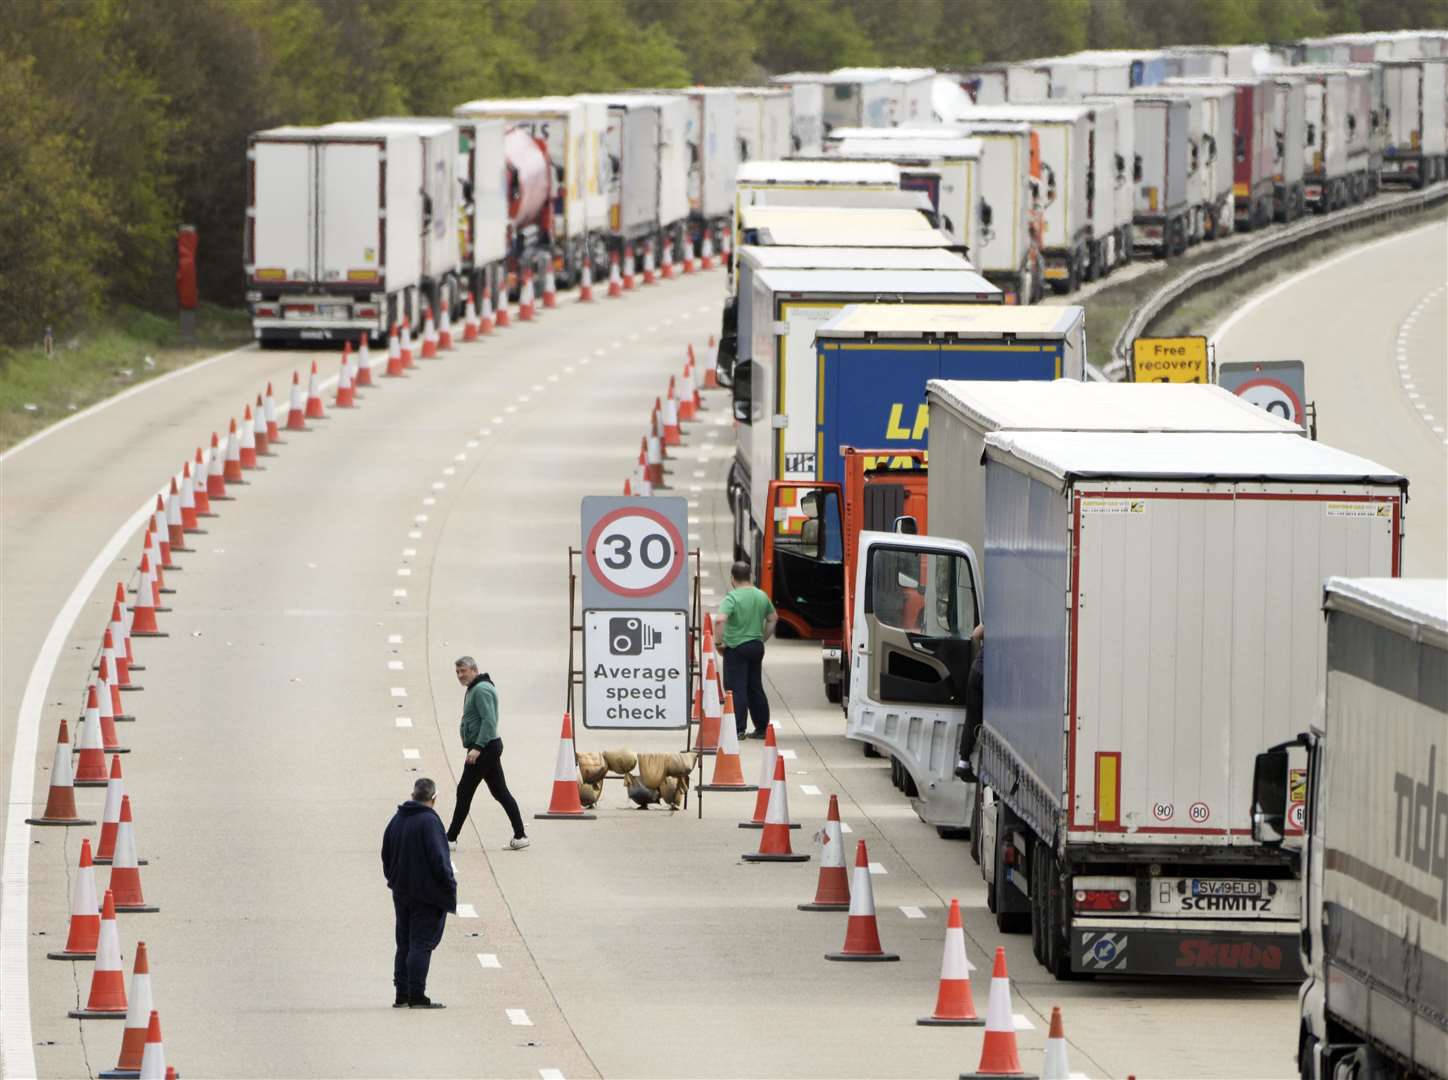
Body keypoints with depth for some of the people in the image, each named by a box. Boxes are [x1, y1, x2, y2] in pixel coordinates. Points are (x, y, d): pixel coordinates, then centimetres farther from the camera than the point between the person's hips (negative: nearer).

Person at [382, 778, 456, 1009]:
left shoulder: (397, 820, 8)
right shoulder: (429, 821, -16)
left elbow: (386, 855, 14)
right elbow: (438, 859, -19)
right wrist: (449, 884, -8)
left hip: (401, 892, 7)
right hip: (427, 894, -7)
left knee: (404, 944, 13)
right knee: (422, 944, -5)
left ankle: (402, 994, 13)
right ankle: (417, 996, -7)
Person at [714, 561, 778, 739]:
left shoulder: (732, 597, -15)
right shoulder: (762, 596, 6)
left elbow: (720, 620, -27)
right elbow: (773, 619, 18)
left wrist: (720, 639, -14)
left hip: (736, 648, -6)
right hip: (757, 646, 6)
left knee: (737, 689, -3)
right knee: (756, 688, 15)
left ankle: (739, 729, -6)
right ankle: (762, 728, 18)